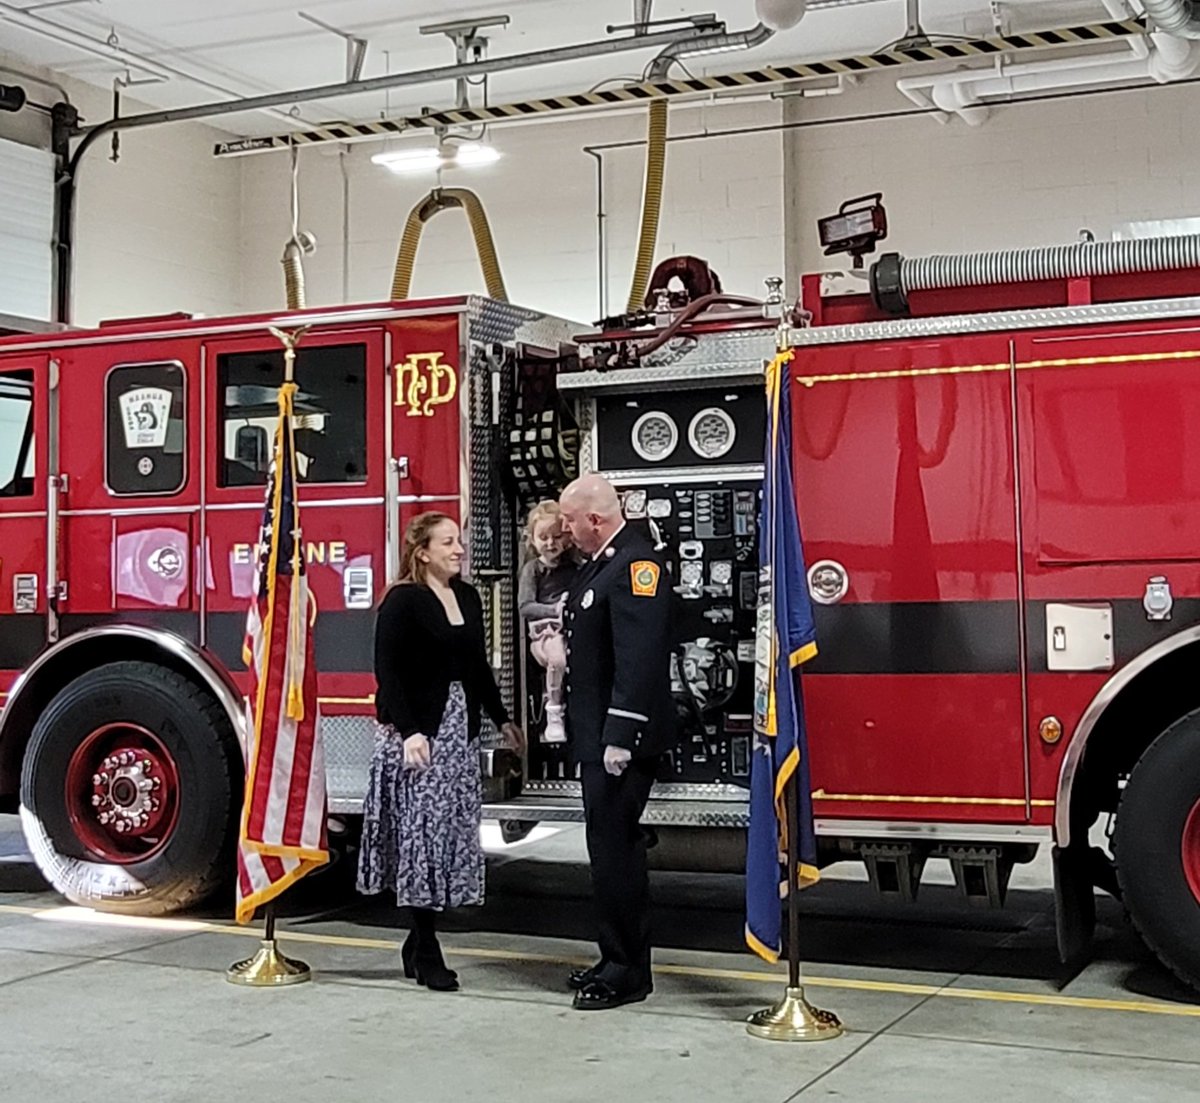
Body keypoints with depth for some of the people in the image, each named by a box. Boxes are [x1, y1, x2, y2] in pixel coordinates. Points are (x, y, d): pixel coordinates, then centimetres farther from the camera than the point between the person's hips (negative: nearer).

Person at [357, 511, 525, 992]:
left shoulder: (468, 597, 12)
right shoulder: (402, 601, -9)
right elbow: (388, 672, -14)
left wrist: (502, 719, 21)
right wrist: (408, 732, -22)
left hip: (459, 732, 7)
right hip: (417, 735, -7)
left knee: (454, 834, 8)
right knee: (422, 834, -4)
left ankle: (419, 941, 19)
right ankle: (425, 953, 3)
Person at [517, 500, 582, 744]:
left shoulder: (574, 564, 14)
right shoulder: (532, 569, 7)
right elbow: (525, 607, -1)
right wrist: (555, 610, -14)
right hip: (544, 628, -3)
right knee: (559, 659, -33)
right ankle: (554, 715, -17)